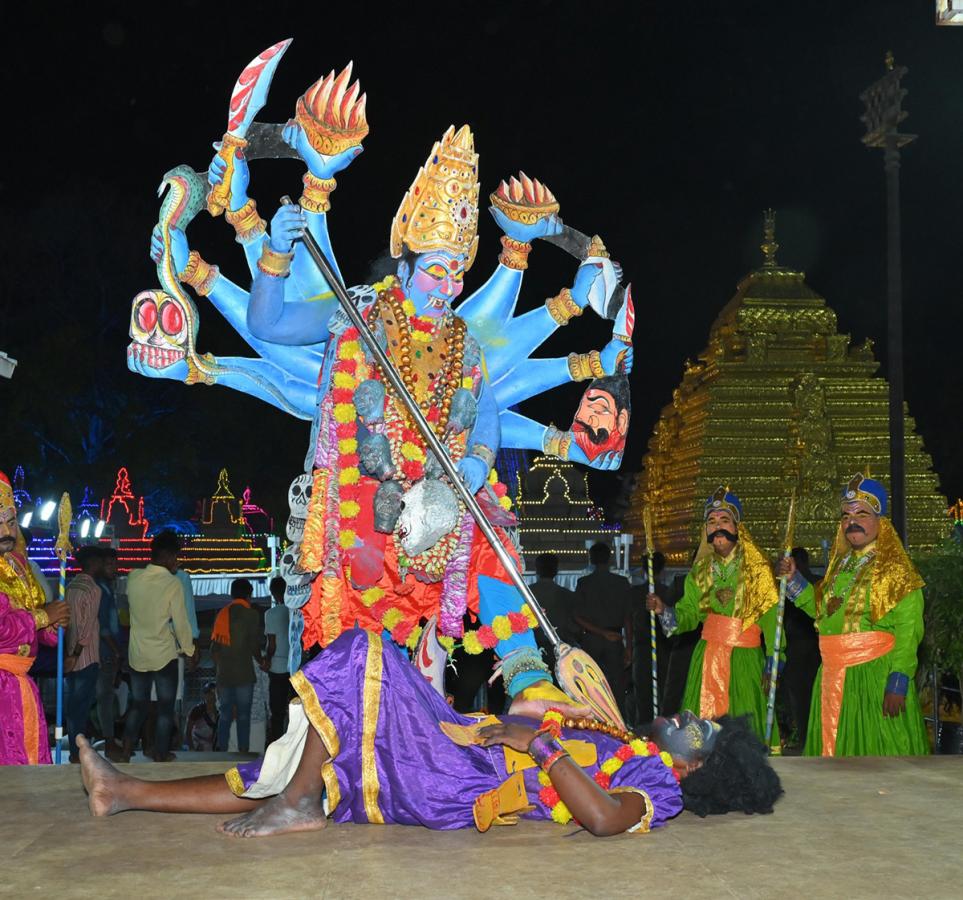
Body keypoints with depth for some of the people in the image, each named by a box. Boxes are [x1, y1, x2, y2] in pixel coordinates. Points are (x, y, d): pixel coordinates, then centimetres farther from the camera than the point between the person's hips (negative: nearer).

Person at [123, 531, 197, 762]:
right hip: (164, 655, -4)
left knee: (137, 703, 18)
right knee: (165, 706, 9)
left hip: (137, 654, 4)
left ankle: (127, 749, 19)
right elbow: (181, 622, -13)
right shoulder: (172, 584, -17)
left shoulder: (133, 577, -5)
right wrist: (190, 651, 3)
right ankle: (160, 754, 14)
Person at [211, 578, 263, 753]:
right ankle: (243, 752, -2)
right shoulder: (251, 614, -4)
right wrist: (261, 661, 11)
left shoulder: (222, 613, 10)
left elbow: (214, 647, 8)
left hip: (223, 675, 4)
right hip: (243, 673, -4)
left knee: (225, 715, 9)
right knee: (243, 716, 0)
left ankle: (221, 751, 6)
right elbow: (254, 645, -7)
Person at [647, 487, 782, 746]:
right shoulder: (701, 571, 11)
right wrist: (663, 610, -12)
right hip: (707, 657, 4)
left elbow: (771, 618, -11)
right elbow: (688, 615, 7)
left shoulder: (757, 568, -4)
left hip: (744, 658, -4)